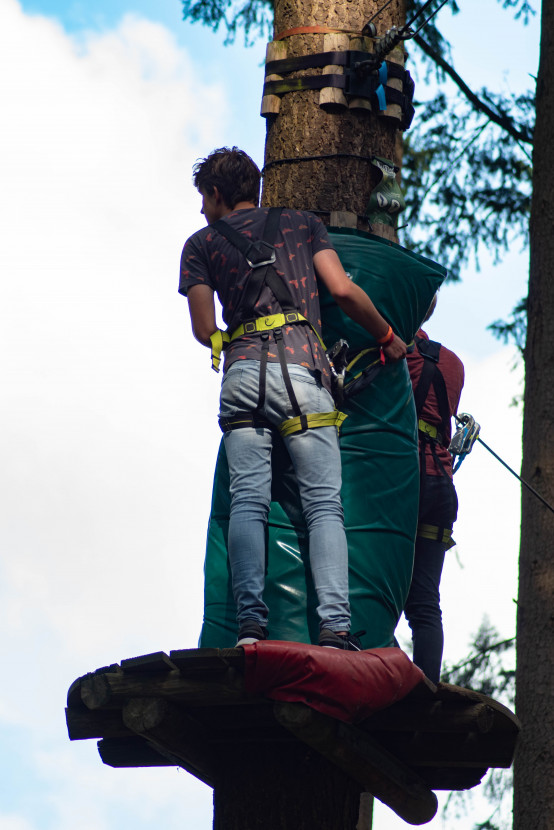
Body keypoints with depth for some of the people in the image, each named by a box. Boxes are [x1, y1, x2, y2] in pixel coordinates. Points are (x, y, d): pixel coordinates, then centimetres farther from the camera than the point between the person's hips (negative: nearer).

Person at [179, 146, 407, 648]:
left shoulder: (202, 244, 19)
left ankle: (250, 623, -19)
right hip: (301, 363, -1)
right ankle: (335, 626, -20)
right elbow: (343, 290, 7)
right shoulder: (302, 224, 20)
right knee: (324, 503, -6)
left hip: (241, 373, 1)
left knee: (248, 501, -4)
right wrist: (388, 336, 20)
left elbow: (204, 329, 11)